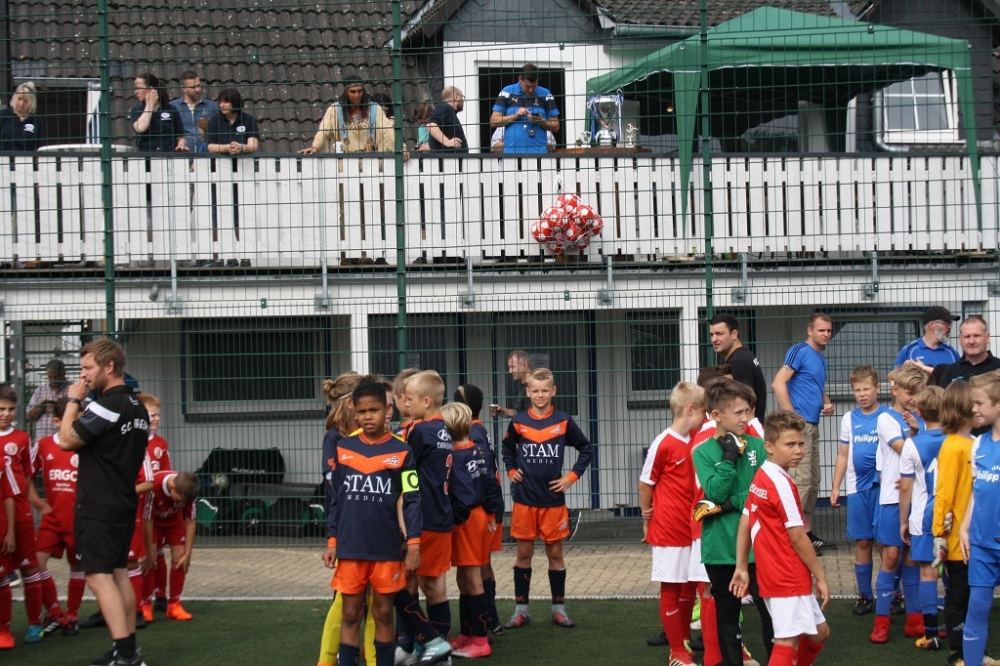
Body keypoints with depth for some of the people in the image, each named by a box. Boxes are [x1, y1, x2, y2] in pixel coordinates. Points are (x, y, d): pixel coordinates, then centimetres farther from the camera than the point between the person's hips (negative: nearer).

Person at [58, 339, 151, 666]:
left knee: (98, 576, -9)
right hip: (124, 502, 9)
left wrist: (73, 401, -6)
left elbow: (67, 441, -14)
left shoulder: (107, 405, -18)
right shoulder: (138, 408, 11)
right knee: (118, 573, 15)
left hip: (98, 507, -9)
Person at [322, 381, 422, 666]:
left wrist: (414, 543, -9)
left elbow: (413, 500, -3)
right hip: (350, 547, 1)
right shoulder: (343, 448, 4)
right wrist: (331, 541, 7)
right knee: (351, 614, 6)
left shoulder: (402, 451, -3)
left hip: (387, 548, -1)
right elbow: (335, 498, 10)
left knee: (383, 613, 8)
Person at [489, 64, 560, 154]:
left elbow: (555, 127, 10)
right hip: (512, 153, 0)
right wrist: (514, 116, -10)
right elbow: (493, 122, 4)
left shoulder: (545, 94, 7)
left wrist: (541, 121, -11)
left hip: (538, 153, 0)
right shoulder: (507, 92, 6)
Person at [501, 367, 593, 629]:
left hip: (553, 499, 0)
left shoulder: (563, 421, -2)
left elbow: (587, 448, 8)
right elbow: (506, 448, 19)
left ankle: (559, 608, 15)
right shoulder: (518, 422, 0)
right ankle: (521, 609, 12)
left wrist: (572, 476, 0)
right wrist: (511, 470, 6)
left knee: (555, 552, 6)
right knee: (523, 553, 5)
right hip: (524, 499, 1)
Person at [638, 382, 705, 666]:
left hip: (693, 529, 7)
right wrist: (647, 519, 0)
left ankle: (685, 641, 27)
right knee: (671, 589, 4)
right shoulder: (663, 444, -15)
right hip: (669, 530, -7)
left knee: (690, 587, 15)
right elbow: (645, 483, -8)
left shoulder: (696, 441, 4)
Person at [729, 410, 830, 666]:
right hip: (789, 579, -9)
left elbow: (745, 524, 12)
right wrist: (820, 576, -8)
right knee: (788, 642, -11)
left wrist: (742, 567, 15)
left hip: (772, 575, 9)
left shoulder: (759, 478, 9)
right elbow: (798, 538, -16)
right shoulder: (782, 484, -17)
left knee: (818, 632, 20)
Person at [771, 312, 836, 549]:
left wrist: (827, 404, 11)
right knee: (801, 480, -12)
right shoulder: (799, 351, -7)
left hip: (813, 425, 10)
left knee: (813, 482, 13)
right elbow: (778, 383, -17)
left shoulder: (821, 359, 20)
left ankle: (807, 532, 20)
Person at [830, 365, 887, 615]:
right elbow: (843, 455, 14)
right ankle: (865, 595, 14)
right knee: (862, 542, 6)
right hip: (857, 488, 3)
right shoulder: (849, 419, 9)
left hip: (883, 487, -3)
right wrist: (835, 487, 11)